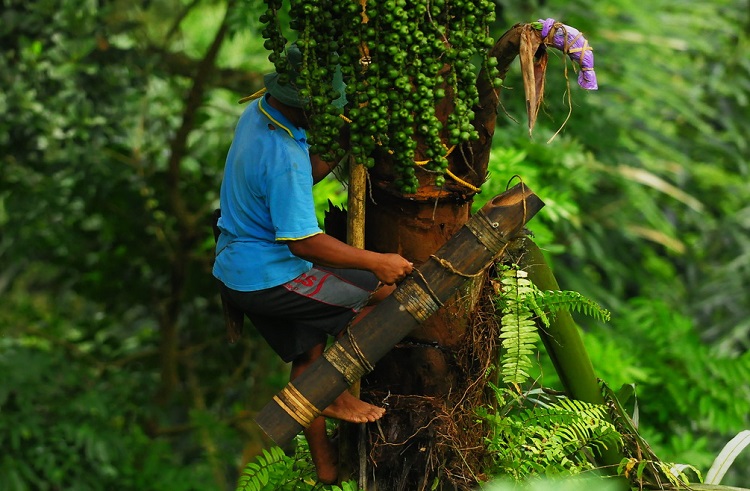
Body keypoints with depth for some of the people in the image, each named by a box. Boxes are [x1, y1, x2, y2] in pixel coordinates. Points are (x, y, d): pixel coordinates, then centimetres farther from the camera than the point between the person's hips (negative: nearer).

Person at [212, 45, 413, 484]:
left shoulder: (258, 112, 2)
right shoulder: (283, 158, -29)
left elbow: (310, 173, 14)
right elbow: (304, 242, -28)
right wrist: (376, 262, -24)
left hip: (237, 269, 10)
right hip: (269, 279, -10)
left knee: (307, 354, 20)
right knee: (385, 288, -7)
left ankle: (324, 463, 30)